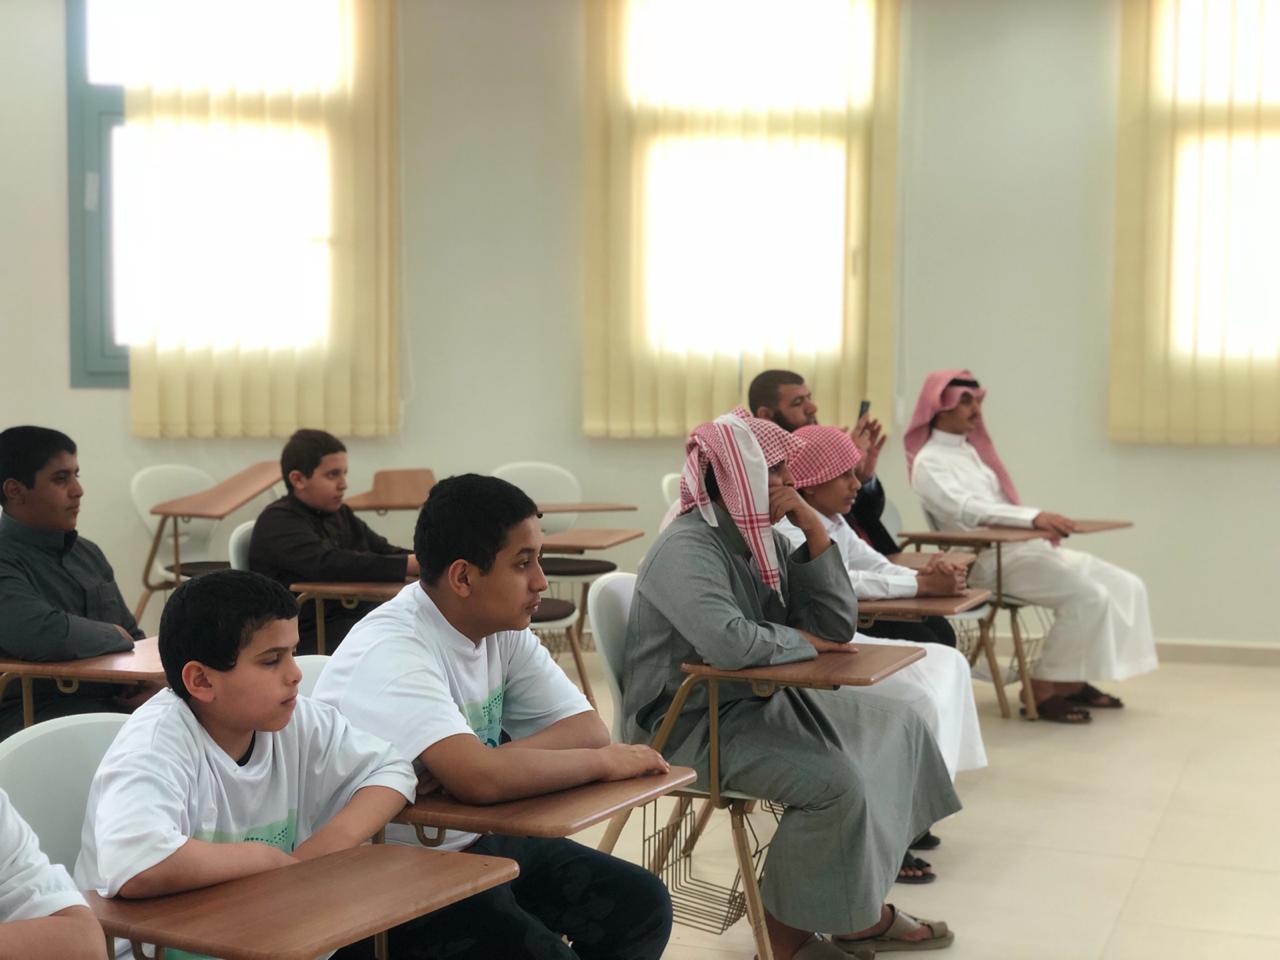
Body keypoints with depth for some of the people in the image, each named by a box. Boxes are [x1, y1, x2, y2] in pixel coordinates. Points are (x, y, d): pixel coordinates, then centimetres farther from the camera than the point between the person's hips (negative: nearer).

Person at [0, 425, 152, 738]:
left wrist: (146, 682, 0)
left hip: (115, 700, 8)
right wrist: (113, 636, -9)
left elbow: (133, 636, 23)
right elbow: (44, 635, -29)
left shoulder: (87, 553, 17)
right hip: (35, 716, -8)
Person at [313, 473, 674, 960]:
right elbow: (480, 778, -38)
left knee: (642, 903, -1)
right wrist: (604, 761, -23)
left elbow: (589, 729, -6)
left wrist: (478, 761, -24)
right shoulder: (391, 652, -25)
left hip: (478, 841, 8)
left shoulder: (502, 629, 1)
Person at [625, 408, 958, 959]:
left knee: (896, 725, 10)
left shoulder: (766, 540, 5)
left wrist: (816, 535, -7)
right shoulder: (687, 549, -21)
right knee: (833, 782, -27)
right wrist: (801, 641, -18)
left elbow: (837, 627, 3)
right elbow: (728, 644, -38)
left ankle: (860, 911, 11)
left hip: (759, 702, 10)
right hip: (688, 724, -10)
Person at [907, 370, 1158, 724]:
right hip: (989, 561, -9)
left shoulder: (972, 449, 21)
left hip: (1026, 548, 9)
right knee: (1087, 595, -25)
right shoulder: (929, 462, -7)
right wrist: (1034, 517, -36)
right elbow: (968, 509, -24)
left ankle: (1074, 681, 5)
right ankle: (1041, 690, -13)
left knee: (1126, 587, 1)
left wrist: (1044, 521, 3)